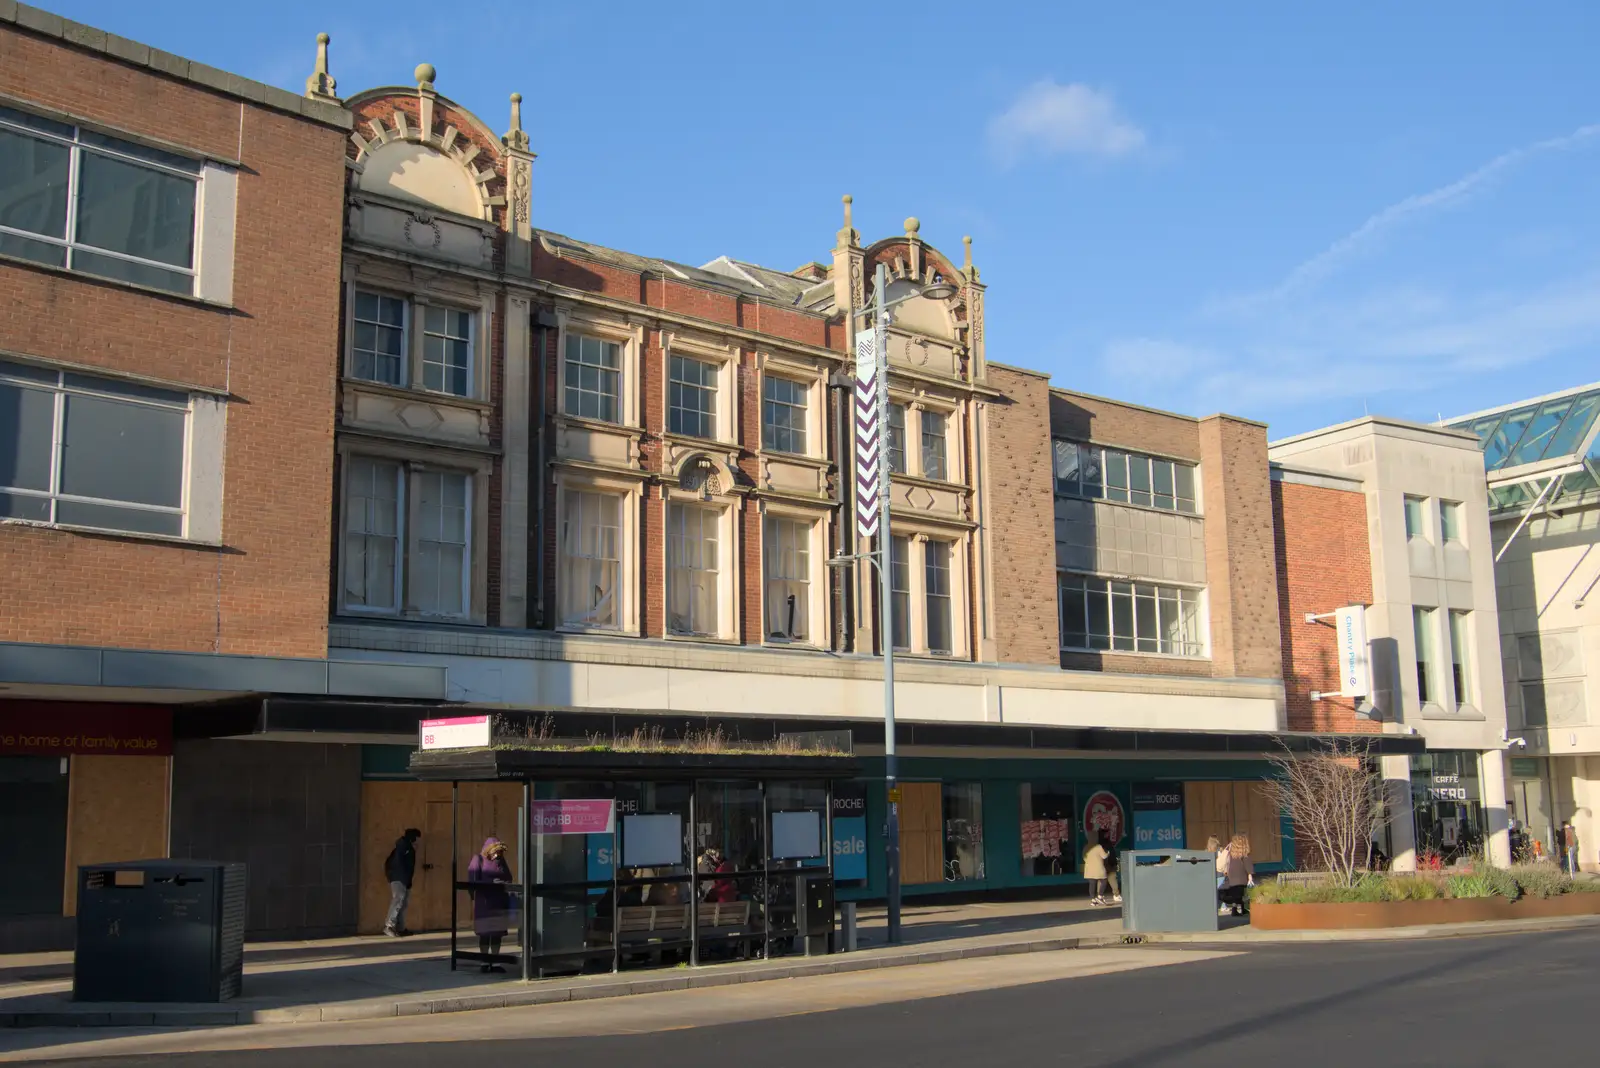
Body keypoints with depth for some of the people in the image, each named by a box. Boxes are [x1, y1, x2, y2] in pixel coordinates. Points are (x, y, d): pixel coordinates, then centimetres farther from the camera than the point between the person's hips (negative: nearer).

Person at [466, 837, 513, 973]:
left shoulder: (501, 861, 12)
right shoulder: (479, 860, -3)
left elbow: (508, 878, 18)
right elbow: (473, 881, -12)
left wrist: (507, 885, -5)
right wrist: (492, 883, -21)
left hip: (500, 902, 5)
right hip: (484, 902, -5)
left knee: (498, 932, 5)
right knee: (484, 932, 1)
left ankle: (495, 962, 12)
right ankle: (485, 962, 10)